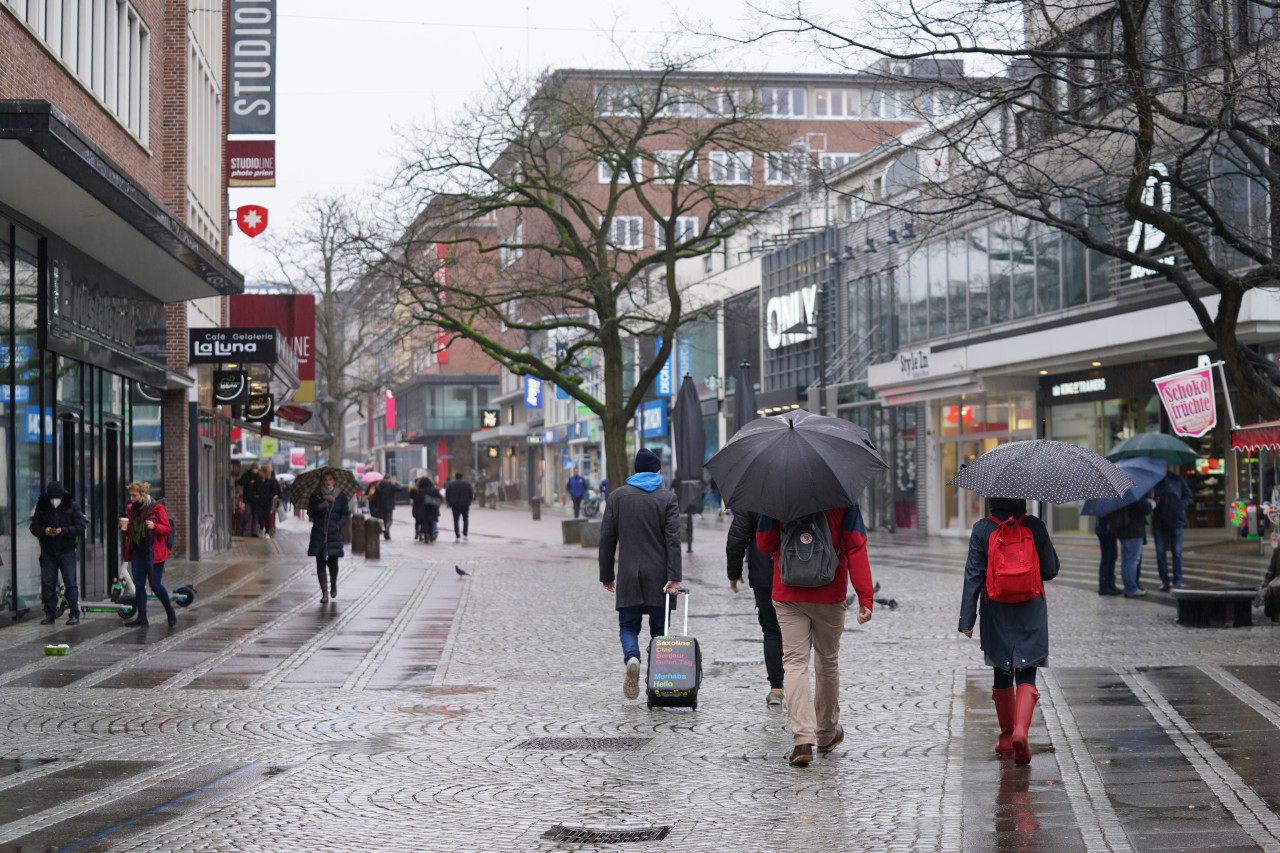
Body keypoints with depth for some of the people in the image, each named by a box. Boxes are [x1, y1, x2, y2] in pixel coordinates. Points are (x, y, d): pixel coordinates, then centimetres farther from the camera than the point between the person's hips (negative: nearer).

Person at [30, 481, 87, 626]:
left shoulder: (72, 506, -4)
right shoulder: (42, 507, 4)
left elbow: (81, 526, -8)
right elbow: (34, 527, 5)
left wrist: (63, 531, -21)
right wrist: (44, 531, -16)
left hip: (66, 550, -3)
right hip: (48, 550, 3)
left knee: (70, 583, -3)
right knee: (47, 583, 4)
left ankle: (74, 615, 0)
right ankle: (50, 614, 11)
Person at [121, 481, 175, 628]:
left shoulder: (157, 507, -8)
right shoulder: (131, 509, 9)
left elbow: (167, 529, -8)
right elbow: (130, 532, 18)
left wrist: (154, 526, -27)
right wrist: (124, 527, -4)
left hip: (153, 553, -6)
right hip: (137, 552, 6)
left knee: (155, 585, -5)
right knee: (138, 585, 4)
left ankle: (170, 613, 15)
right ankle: (141, 618, 8)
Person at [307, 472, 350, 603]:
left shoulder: (340, 496, 3)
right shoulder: (315, 496, 4)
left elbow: (346, 513, 5)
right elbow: (310, 512, 2)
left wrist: (339, 524, -11)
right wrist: (320, 507, -16)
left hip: (334, 533, -1)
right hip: (318, 533, 1)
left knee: (332, 562, 0)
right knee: (320, 563, -2)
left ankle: (333, 585, 31)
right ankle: (324, 593, 3)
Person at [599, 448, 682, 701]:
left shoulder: (618, 496, 5)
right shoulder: (667, 497, 0)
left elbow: (606, 538, 5)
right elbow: (673, 539, -8)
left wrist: (606, 574, 12)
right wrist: (674, 577, -11)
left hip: (628, 576, 1)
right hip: (658, 576, 0)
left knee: (628, 626, 7)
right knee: (659, 628, 9)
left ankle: (631, 659, -22)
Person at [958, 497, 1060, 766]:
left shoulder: (982, 529, -6)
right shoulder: (1035, 526, -5)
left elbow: (973, 575, -7)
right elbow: (1051, 569, 1)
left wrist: (967, 619, -5)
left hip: (996, 614, 1)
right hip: (1031, 614, -1)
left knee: (1002, 675, 15)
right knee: (1026, 674, 0)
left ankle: (1007, 736, 24)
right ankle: (1020, 730, -22)